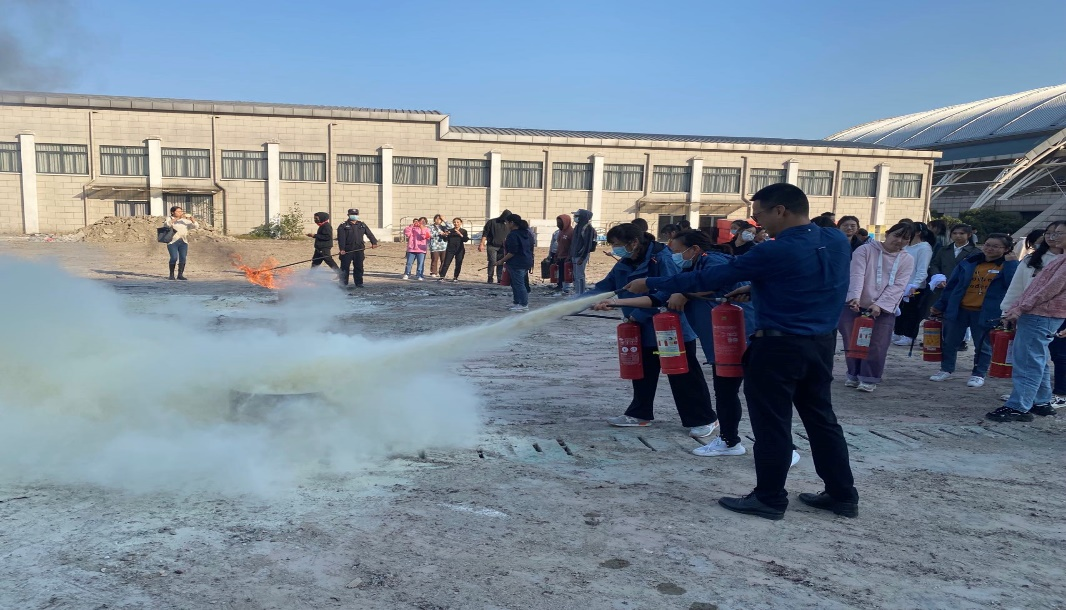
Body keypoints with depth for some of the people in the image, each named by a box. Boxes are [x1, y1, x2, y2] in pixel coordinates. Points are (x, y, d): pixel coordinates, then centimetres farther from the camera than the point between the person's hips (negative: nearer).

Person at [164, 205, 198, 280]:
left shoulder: (185, 220, 14)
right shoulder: (169, 219, 4)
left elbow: (196, 226, 7)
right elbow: (166, 224, -19)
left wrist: (192, 218, -9)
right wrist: (177, 218, -24)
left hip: (183, 242, 4)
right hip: (172, 242, -4)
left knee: (183, 258, -7)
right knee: (174, 258, -14)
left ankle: (180, 275, 0)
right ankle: (171, 275, 0)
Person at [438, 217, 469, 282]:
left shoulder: (463, 231, 4)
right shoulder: (450, 230, 8)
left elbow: (466, 240, -9)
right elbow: (445, 239, 5)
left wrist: (460, 234, -20)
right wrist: (445, 235, -15)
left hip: (459, 250, 0)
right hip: (450, 249, 1)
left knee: (458, 264, 2)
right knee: (446, 263, -6)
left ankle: (455, 277, 13)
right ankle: (442, 277, -9)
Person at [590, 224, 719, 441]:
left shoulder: (661, 260, -23)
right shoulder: (624, 265, 1)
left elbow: (660, 297, -30)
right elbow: (603, 288, 5)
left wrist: (619, 302, -32)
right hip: (644, 331, 7)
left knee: (683, 376, 1)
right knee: (642, 373, 18)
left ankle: (705, 420, 15)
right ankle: (640, 414, 34)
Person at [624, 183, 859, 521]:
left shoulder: (776, 252, -19)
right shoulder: (837, 241, 2)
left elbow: (711, 278, -16)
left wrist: (651, 284, -8)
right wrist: (753, 289, 14)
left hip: (779, 347, -8)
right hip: (821, 343, 8)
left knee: (772, 424, 4)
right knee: (821, 418, 17)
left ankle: (769, 499, 15)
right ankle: (842, 495, 25)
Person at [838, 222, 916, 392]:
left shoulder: (907, 260, 4)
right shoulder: (866, 250, -3)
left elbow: (898, 286, -5)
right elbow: (857, 275, -16)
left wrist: (879, 305, -19)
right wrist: (855, 297, -32)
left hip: (884, 309, 1)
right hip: (856, 305, -1)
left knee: (876, 346, -2)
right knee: (853, 343, 8)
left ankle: (869, 378, 12)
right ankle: (854, 374, 25)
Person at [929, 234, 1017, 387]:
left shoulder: (1010, 266, -2)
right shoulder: (968, 263, 6)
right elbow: (951, 286, 9)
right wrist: (939, 305, 10)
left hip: (986, 314, -3)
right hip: (958, 310, 3)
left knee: (982, 346, 8)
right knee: (949, 342, 10)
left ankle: (978, 375, 22)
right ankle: (946, 370, 24)